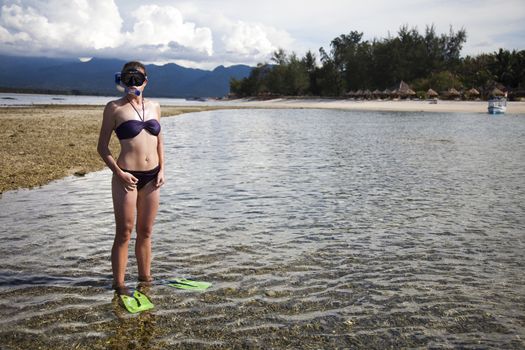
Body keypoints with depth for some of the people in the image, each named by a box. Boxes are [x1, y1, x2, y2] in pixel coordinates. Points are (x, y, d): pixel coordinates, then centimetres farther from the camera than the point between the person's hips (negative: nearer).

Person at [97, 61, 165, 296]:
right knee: (124, 233, 3)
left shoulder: (154, 106, 10)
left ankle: (145, 278, 28)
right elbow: (102, 146, -3)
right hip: (127, 177, -4)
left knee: (145, 232, 14)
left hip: (152, 177, 5)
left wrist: (162, 169, 5)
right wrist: (118, 172, -14)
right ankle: (119, 283, 16)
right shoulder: (114, 107, -3)